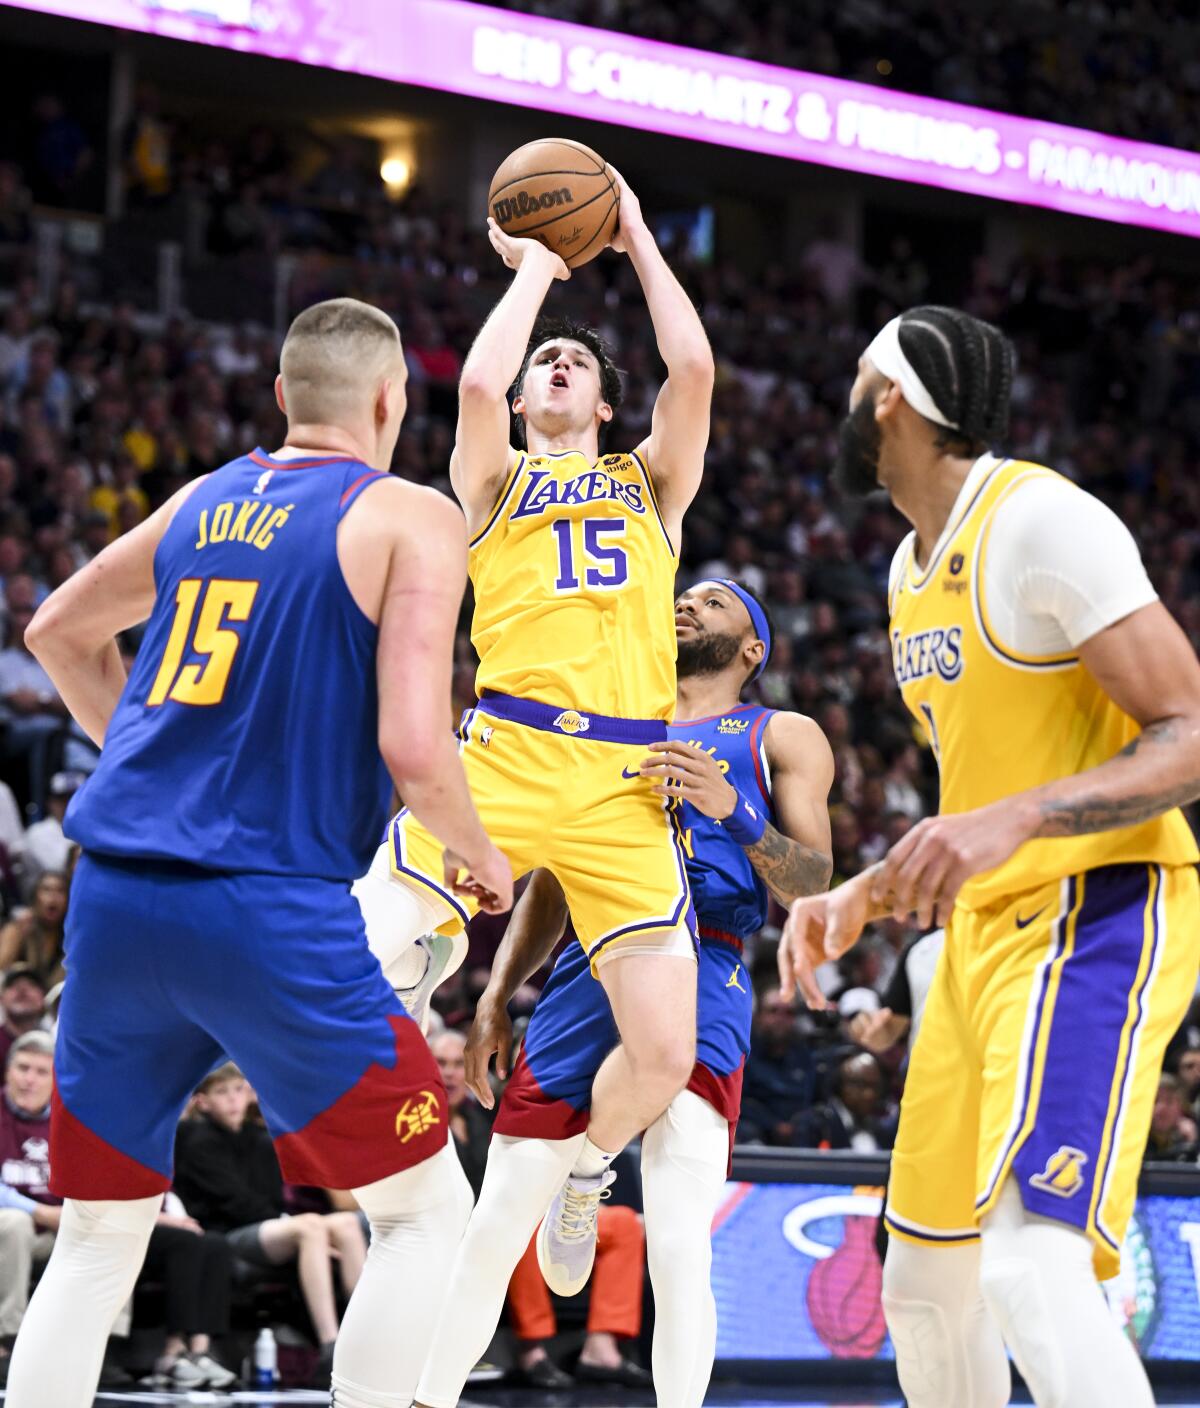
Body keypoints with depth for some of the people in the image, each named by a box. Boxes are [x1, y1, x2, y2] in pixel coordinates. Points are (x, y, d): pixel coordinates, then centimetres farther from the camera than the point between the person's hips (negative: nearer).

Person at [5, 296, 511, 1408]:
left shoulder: (205, 500, 16)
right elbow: (412, 747, -11)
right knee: (426, 1209, 9)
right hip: (270, 910, -6)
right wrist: (483, 860, 7)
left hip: (113, 896, 6)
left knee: (98, 1235, 15)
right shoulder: (411, 519, -1)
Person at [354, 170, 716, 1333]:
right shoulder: (496, 481, 18)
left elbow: (693, 368, 7)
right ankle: (433, 944, 11)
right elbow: (477, 384, -3)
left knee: (663, 1054, -7)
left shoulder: (653, 479, 24)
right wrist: (535, 267, 11)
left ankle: (588, 1162, 25)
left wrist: (637, 242, 17)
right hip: (504, 755, -1)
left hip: (626, 785, 2)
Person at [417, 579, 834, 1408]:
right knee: (495, 1230, 2)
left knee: (678, 1247, -19)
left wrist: (733, 809, -15)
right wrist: (497, 996, 13)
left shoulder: (783, 739, 15)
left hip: (700, 973, -4)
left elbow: (812, 886, 3)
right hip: (588, 968, 4)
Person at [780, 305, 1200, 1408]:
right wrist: (859, 898, 15)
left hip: (1100, 914, -10)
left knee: (1032, 1259, -27)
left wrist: (1014, 819, -31)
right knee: (924, 1275, 14)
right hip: (987, 927, 10)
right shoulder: (911, 567, 16)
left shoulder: (1040, 520, -14)